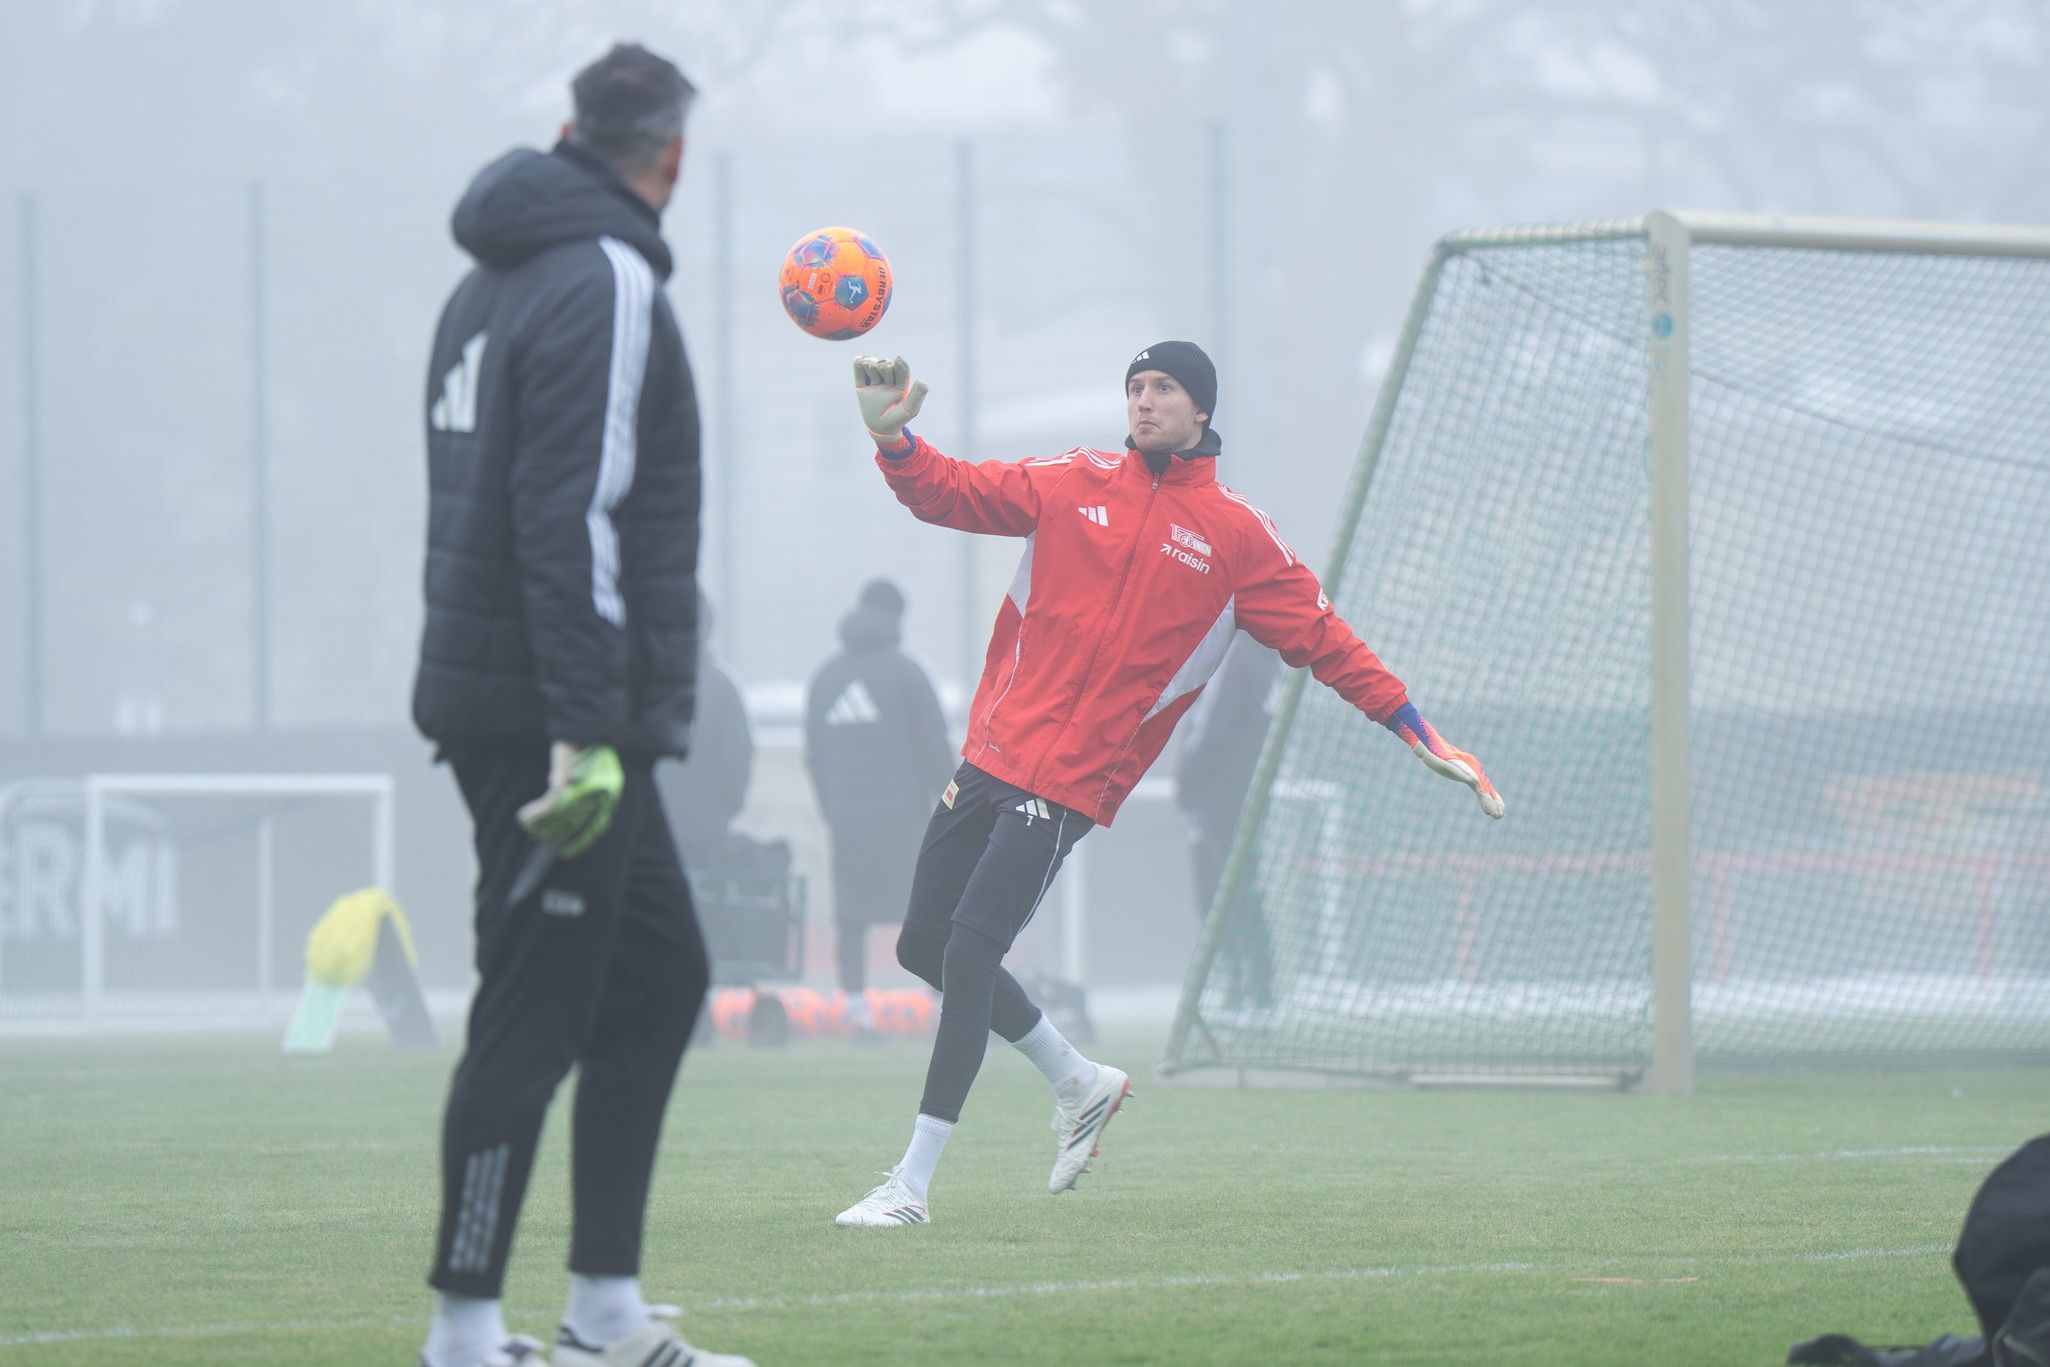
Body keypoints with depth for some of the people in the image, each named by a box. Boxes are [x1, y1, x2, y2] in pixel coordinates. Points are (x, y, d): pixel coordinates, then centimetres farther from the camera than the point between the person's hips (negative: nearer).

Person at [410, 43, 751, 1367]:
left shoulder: (493, 284, 16)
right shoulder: (606, 283, -12)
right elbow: (572, 518, -21)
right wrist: (586, 733, -23)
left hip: (490, 698, 10)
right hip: (551, 713, -10)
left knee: (661, 975, 15)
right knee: (535, 1015, -7)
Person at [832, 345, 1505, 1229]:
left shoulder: (1237, 537, 4)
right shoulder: (1074, 484, 11)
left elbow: (1323, 641, 6)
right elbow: (947, 492, 8)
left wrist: (1420, 735, -1)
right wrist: (892, 437, -13)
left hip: (1070, 783, -5)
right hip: (991, 752, 5)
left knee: (969, 954, -14)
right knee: (924, 946, 9)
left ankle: (912, 1184, -9)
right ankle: (1077, 1082, 30)